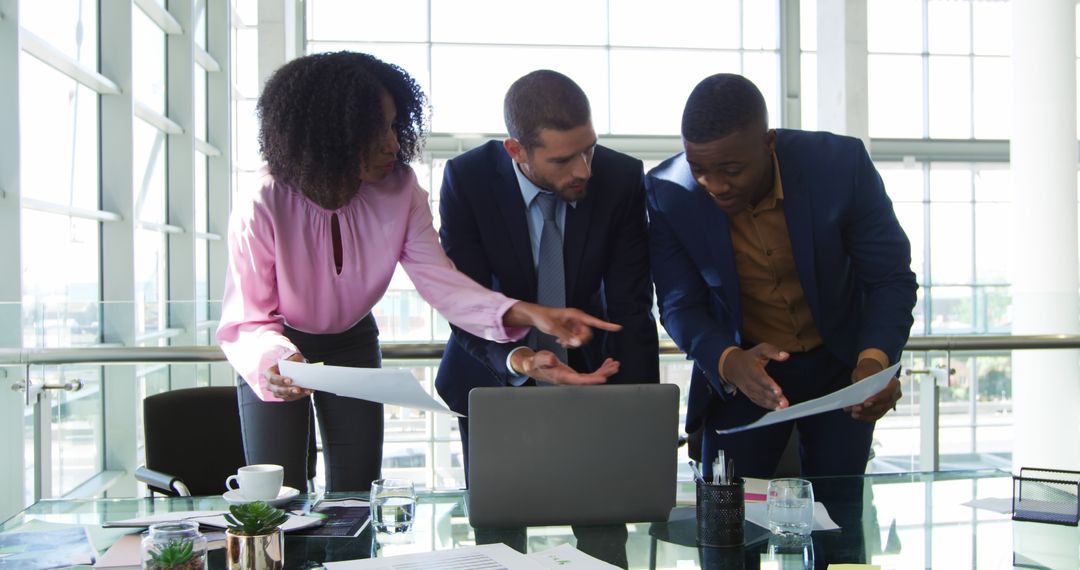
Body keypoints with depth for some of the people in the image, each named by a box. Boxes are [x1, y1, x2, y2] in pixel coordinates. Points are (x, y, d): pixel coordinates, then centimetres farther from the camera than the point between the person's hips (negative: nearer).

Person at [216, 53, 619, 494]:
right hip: (279, 347, -3)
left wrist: (527, 314, -34)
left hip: (353, 343, 3)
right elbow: (246, 322, -25)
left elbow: (438, 278, -20)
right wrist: (277, 362, -48)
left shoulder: (399, 189, -20)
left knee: (357, 497, 7)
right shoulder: (260, 209, -30)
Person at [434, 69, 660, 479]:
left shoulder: (622, 179, -18)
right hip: (492, 380, 0)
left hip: (589, 373, 1)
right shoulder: (467, 179, -20)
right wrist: (519, 360, -40)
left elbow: (631, 310, -17)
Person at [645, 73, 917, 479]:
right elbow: (680, 305, -14)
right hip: (742, 371, 0)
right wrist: (729, 362, -35)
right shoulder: (668, 192, -19)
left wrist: (875, 359, -34)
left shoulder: (840, 164, -23)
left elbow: (891, 277, -15)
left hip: (839, 364, 0)